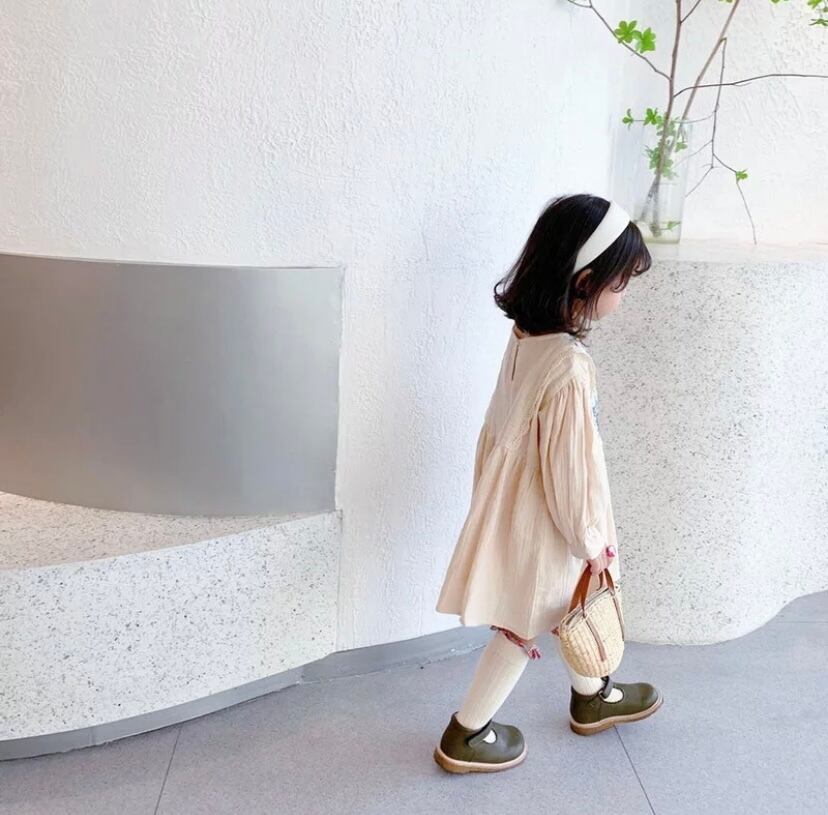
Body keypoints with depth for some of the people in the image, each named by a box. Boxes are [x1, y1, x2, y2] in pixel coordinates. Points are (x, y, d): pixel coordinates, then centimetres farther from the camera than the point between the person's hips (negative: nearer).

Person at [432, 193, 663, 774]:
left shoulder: (528, 334, -6)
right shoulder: (569, 366, -33)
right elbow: (572, 470, -25)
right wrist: (593, 542, -11)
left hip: (515, 502, 9)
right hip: (541, 521, -9)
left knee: (567, 602, 27)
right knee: (525, 626, 12)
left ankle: (591, 698, 51)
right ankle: (465, 738, 30)